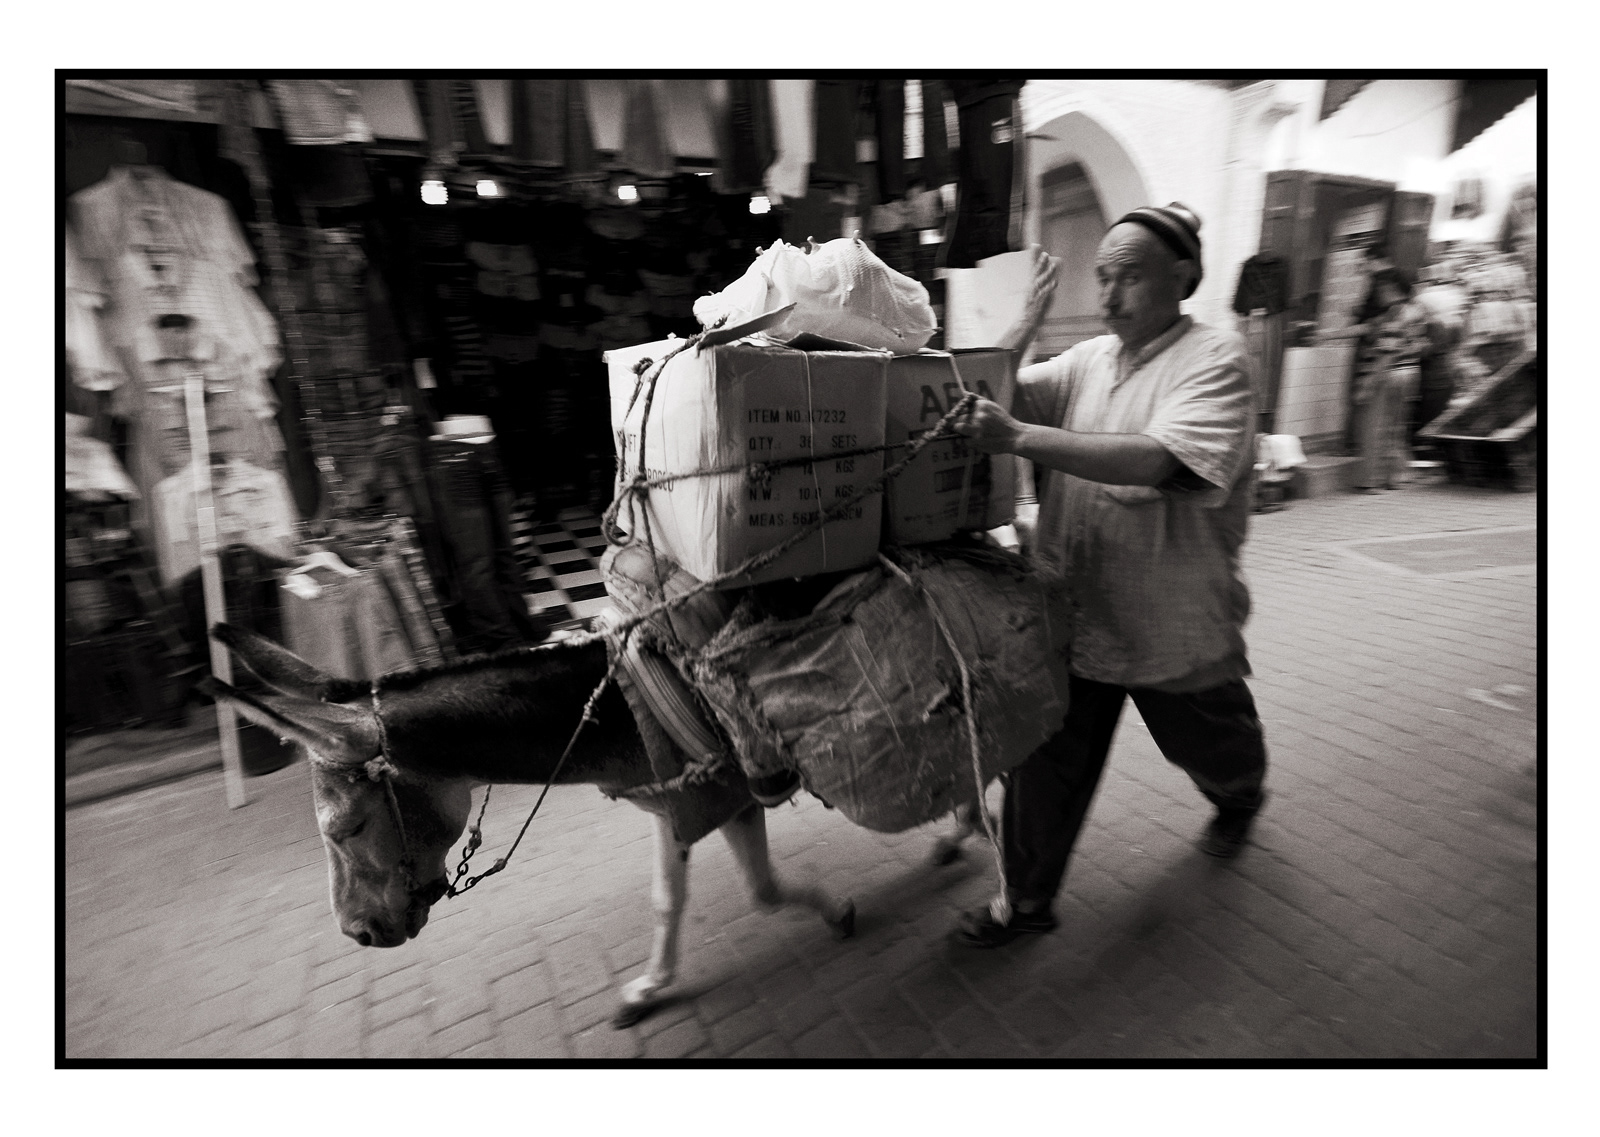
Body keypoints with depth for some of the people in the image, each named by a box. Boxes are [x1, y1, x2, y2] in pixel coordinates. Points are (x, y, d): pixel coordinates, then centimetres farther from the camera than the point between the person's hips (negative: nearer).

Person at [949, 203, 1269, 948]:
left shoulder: (1215, 362, -14)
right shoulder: (1089, 359, 5)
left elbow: (1156, 460, -32)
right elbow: (1009, 390, -6)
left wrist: (1017, 437, -39)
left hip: (1175, 624, -3)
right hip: (1075, 609, 4)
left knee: (1210, 746, 24)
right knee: (1045, 758, 6)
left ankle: (1239, 801, 61)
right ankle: (1027, 899, 25)